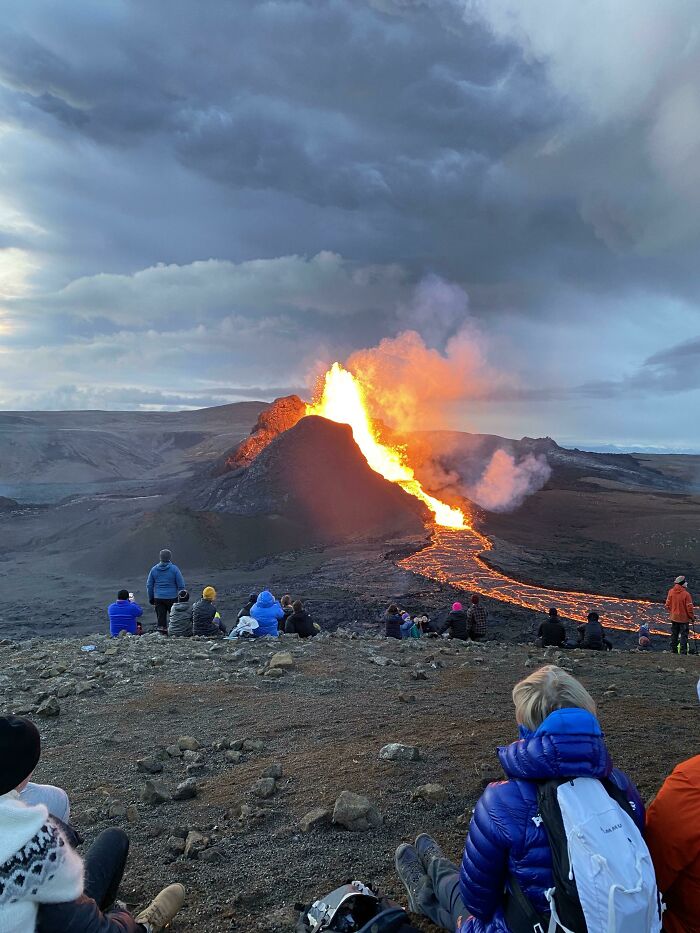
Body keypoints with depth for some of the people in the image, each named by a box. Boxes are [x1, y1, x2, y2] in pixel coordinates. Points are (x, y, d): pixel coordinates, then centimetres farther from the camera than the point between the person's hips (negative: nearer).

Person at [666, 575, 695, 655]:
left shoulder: (671, 592, -5)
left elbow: (667, 604, 3)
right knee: (684, 635, 4)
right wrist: (692, 617, -1)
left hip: (674, 617, 5)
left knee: (674, 635, 15)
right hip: (684, 618, -5)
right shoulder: (686, 594, -20)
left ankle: (673, 650, 21)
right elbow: (689, 607, -15)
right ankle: (683, 651, 3)